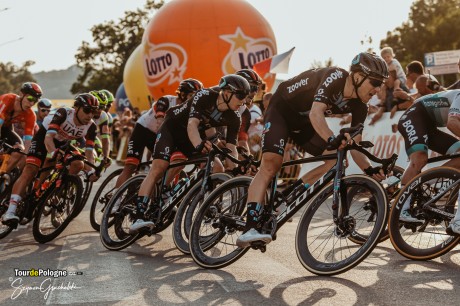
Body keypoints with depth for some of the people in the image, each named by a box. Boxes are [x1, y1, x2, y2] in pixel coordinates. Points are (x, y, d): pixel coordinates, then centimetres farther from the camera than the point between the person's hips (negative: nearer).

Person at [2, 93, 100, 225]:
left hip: (62, 143, 5)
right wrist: (54, 154, -58)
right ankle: (10, 211, -31)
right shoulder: (63, 113, -32)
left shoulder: (91, 127, -20)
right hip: (43, 137, -5)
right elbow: (48, 137, -41)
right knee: (30, 170, -22)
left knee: (78, 165, -20)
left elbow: (89, 152, -20)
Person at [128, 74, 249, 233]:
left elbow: (231, 147, -17)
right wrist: (199, 145, -61)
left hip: (196, 135, 5)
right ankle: (138, 218, -29)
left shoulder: (234, 118, -16)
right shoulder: (205, 95, -30)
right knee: (158, 168, -23)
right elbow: (192, 124, -42)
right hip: (173, 127, -5)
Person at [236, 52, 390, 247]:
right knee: (271, 163, -26)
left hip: (304, 123, 7)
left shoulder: (359, 106, -10)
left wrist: (369, 169, -27)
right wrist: (333, 140, -56)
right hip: (282, 109, -7)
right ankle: (249, 229, -33)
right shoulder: (335, 76, -29)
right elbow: (315, 113, -42)